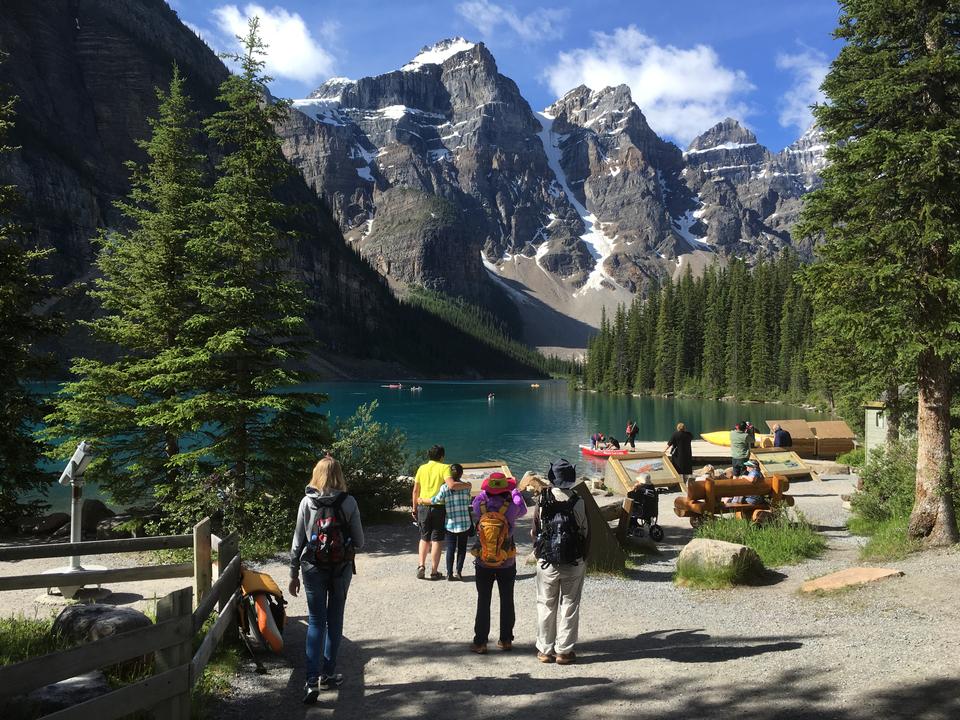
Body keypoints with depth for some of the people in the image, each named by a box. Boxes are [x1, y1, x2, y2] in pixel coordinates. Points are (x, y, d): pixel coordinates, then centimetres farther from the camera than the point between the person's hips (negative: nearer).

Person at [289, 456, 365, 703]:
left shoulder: (306, 502, -5)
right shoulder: (348, 502, -7)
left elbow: (298, 541, -1)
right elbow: (359, 542, -3)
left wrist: (293, 574, 7)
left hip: (313, 569, 0)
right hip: (342, 569, 0)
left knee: (316, 622, 7)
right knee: (335, 620, 15)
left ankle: (312, 681, -2)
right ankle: (328, 675, 24)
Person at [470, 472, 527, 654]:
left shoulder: (480, 506, -13)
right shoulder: (511, 508, -16)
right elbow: (523, 510, 6)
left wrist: (486, 490, 22)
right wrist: (514, 490, 18)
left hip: (483, 564, 0)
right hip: (507, 564, 0)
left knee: (483, 603, 9)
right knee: (507, 602, 15)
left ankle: (480, 642, 11)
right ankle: (506, 640, 23)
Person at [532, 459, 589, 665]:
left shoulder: (542, 503, -9)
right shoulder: (578, 503, -13)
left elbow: (535, 533, -1)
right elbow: (586, 534, -6)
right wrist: (583, 557, 10)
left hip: (547, 563, 1)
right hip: (574, 564, -1)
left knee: (546, 605, 13)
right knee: (569, 606, 10)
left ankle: (545, 650, 19)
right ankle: (564, 651, 15)